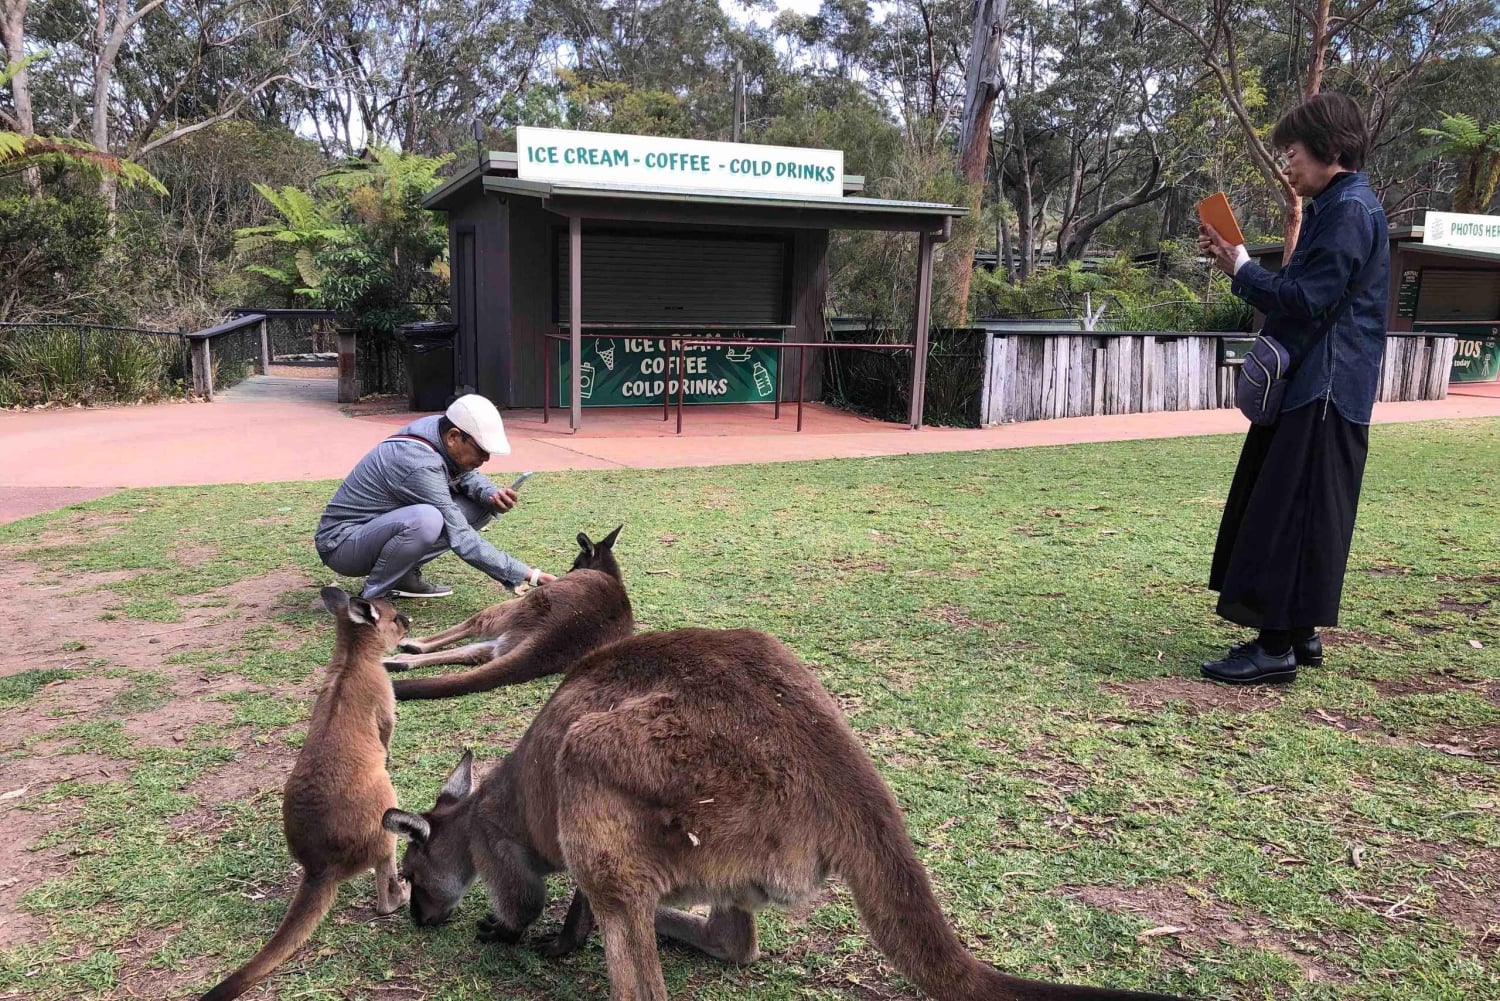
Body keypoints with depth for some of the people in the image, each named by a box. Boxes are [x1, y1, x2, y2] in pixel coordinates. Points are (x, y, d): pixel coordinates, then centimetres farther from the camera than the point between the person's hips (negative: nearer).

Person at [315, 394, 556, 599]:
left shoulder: (435, 426, -8)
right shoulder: (421, 466, -30)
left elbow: (467, 475, 10)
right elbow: (461, 539, -29)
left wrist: (492, 494, -14)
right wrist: (529, 575, -29)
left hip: (383, 522, 9)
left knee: (482, 506, -3)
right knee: (425, 520, -39)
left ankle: (404, 574, 3)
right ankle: (373, 596, -15)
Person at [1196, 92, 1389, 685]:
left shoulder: (1350, 211, -13)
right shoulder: (1336, 207, 19)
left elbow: (1306, 301, -19)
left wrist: (1240, 268, -11)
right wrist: (1237, 263, 8)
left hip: (1323, 392, -10)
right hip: (1308, 386, 10)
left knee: (1289, 518, -8)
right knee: (1291, 515, 13)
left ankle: (1278, 647, -3)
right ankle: (1298, 635, 21)